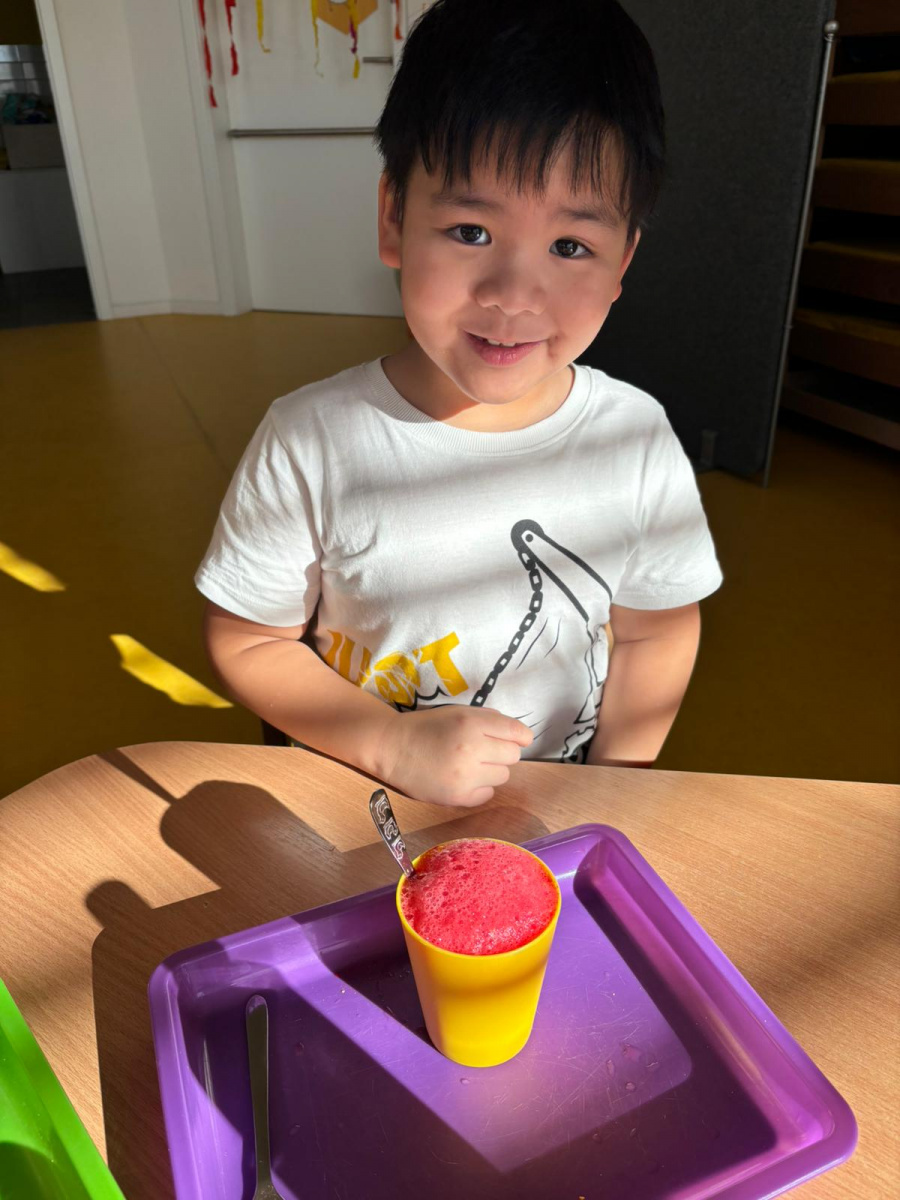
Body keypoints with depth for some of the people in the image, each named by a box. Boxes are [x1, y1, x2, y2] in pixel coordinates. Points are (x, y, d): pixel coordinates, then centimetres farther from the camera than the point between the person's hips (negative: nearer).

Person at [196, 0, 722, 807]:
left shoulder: (638, 438, -10)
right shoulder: (310, 440, -16)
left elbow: (657, 631, 2)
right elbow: (247, 642, -7)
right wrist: (395, 747, -17)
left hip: (557, 803, 1)